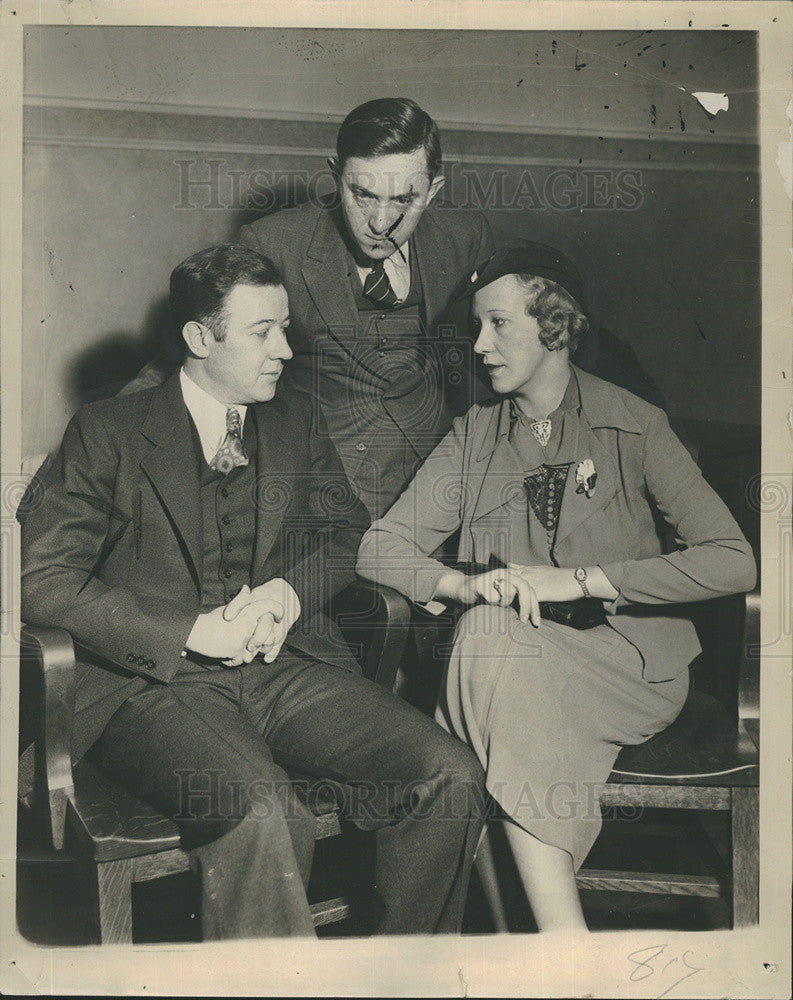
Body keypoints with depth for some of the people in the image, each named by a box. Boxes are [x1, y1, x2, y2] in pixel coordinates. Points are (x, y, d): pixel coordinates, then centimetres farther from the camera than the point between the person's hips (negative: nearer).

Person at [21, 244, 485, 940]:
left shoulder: (298, 421, 15)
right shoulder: (108, 432, 1)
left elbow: (348, 530, 18)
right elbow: (45, 581, -5)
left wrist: (290, 591, -5)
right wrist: (190, 632, -15)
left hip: (287, 668, 4)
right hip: (157, 682, -4)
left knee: (452, 775, -16)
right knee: (262, 812, -34)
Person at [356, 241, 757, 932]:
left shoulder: (632, 425, -1)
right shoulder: (474, 437, 10)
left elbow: (733, 561, -11)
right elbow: (380, 549, 3)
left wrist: (578, 579, -19)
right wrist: (468, 584, -18)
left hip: (627, 663, -3)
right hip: (513, 659, 3)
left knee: (500, 643, -32)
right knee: (493, 622, -32)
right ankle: (565, 940, -31)